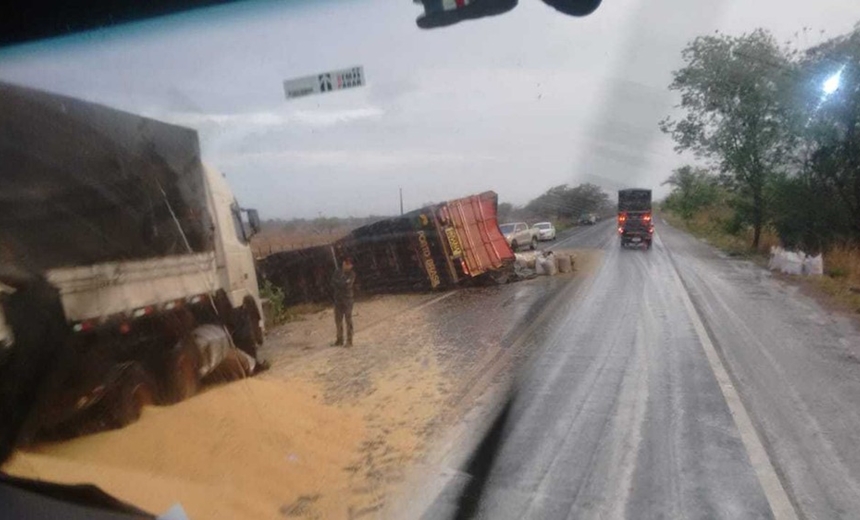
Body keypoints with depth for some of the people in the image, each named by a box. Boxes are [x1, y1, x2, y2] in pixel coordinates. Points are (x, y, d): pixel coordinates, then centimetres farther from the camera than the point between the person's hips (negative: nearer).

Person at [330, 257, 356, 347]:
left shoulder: (352, 274, -3)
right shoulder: (337, 272, 7)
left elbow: (346, 284, -16)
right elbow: (333, 284, 4)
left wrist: (337, 282, -7)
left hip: (347, 300, -4)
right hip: (338, 300, 4)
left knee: (348, 321, -3)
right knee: (338, 321, 8)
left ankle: (349, 341, 2)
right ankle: (339, 340, 19)